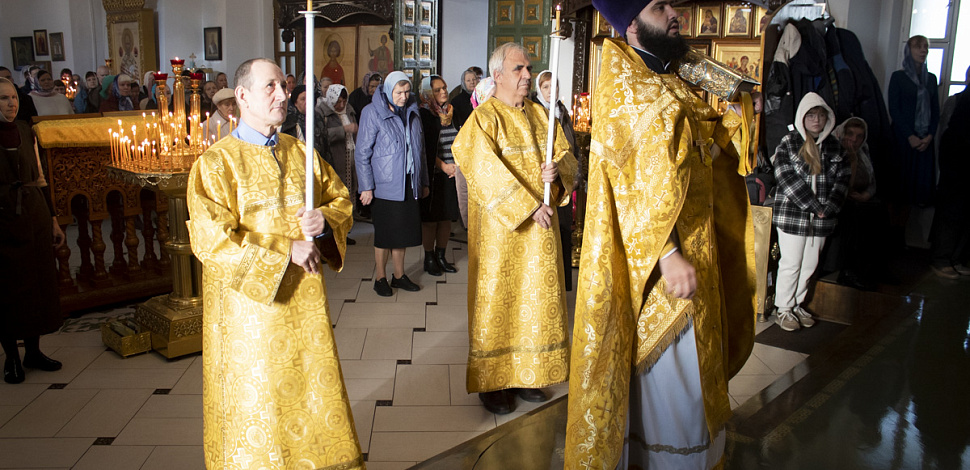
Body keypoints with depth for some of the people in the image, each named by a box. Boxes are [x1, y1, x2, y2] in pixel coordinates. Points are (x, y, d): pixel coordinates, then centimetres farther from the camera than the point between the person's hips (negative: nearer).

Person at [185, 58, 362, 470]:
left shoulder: (302, 153, 7)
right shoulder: (217, 162, -9)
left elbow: (341, 200, 13)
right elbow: (210, 240, -17)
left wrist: (325, 219, -11)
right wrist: (286, 252, -18)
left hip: (305, 298, 5)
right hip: (250, 304, -4)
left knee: (312, 388, 12)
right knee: (256, 400, 8)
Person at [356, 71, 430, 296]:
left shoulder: (412, 112, 10)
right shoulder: (372, 113, -7)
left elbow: (419, 149, 16)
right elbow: (363, 153, -8)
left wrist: (423, 182, 16)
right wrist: (366, 186, -12)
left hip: (409, 185, 5)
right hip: (384, 186, -5)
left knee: (403, 232, 11)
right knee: (385, 234, 3)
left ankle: (399, 275, 25)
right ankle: (380, 278, 18)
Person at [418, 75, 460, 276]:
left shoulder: (451, 112, 11)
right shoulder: (424, 115, -8)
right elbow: (426, 148, -11)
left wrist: (457, 164, 4)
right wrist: (443, 166, -15)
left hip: (452, 173, 6)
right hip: (432, 175, -6)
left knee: (446, 217, 9)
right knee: (430, 218, 1)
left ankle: (441, 256, 21)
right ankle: (429, 258, 12)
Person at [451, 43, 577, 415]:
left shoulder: (540, 115, 12)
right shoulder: (484, 118, -7)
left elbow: (567, 157, 11)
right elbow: (487, 172, -19)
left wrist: (557, 170, -13)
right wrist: (529, 206, -22)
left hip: (540, 226, 6)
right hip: (500, 227, -6)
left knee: (535, 298, 10)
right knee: (497, 301, 1)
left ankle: (526, 374, 23)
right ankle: (492, 380, 13)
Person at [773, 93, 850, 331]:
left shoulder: (834, 146, 10)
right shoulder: (788, 143, -4)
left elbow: (843, 178, 9)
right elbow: (786, 178, -13)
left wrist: (829, 208, -6)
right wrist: (814, 206, -15)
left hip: (822, 219, 5)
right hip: (792, 215, -4)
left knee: (810, 265, 11)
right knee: (791, 264, 1)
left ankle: (797, 304, 26)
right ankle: (783, 309, 13)